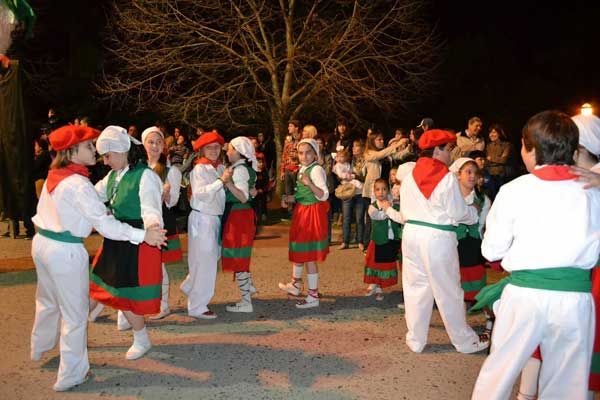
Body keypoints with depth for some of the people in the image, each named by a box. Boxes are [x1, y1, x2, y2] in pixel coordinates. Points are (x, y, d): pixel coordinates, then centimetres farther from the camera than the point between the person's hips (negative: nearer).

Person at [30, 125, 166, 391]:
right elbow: (105, 224, -25)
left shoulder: (54, 176, 5)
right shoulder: (77, 184, -20)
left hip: (42, 243, 9)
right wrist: (143, 235, -27)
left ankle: (39, 348, 53)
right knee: (75, 312, 5)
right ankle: (70, 375, 17)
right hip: (66, 251, -9)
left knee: (47, 301, 30)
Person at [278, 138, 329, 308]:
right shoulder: (303, 169, 10)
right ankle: (295, 285, 42)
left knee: (309, 256, -3)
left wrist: (309, 184, -41)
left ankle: (313, 296, 8)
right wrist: (293, 199, 6)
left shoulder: (316, 169, -17)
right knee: (298, 251, 23)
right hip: (302, 212, 9)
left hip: (312, 214, -9)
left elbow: (323, 195, -27)